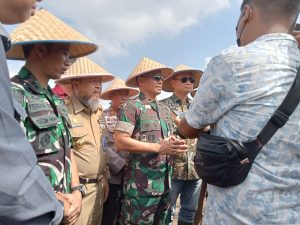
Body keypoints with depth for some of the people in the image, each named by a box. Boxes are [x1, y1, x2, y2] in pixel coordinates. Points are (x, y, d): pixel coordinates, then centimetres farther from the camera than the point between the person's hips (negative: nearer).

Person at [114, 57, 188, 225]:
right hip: (141, 184, -7)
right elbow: (121, 142, -17)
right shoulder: (131, 107, -8)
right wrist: (158, 147, -19)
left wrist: (177, 145, -5)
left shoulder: (165, 110, 14)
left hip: (165, 182, 7)